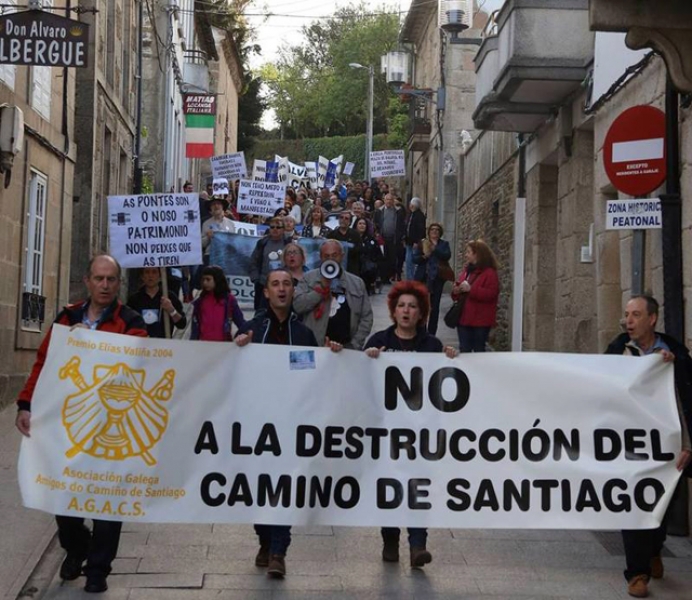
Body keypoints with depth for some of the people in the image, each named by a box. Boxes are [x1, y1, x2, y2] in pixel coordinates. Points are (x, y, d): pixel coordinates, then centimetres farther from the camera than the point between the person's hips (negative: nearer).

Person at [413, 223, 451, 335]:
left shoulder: (444, 244, 8)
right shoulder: (422, 243, 8)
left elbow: (447, 255, -11)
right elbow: (414, 258, 2)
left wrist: (435, 248, -19)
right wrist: (424, 256, -15)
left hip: (437, 278, -1)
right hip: (423, 277, 1)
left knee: (434, 306, 0)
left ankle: (431, 333, 6)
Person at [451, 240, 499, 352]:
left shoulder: (489, 273, -10)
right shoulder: (466, 271, 15)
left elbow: (491, 294, -22)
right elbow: (459, 296, 25)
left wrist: (471, 289, -25)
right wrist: (455, 292, 1)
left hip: (480, 321, -7)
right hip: (464, 318, 7)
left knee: (479, 350, 2)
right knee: (464, 350, 10)